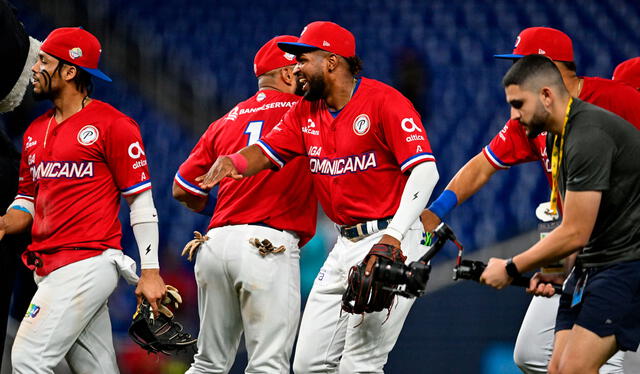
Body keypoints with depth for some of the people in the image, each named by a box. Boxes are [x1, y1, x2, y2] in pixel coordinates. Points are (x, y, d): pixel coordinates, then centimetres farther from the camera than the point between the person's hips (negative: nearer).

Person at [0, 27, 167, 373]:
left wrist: (150, 271, -11)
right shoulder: (35, 131, 18)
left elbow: (141, 200, -6)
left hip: (88, 263, -8)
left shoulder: (112, 124, -5)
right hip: (48, 267, 8)